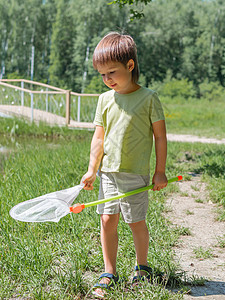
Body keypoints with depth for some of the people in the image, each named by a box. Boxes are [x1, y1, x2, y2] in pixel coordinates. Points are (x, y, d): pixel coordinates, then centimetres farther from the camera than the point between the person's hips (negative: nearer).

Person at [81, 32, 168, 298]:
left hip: (135, 173, -4)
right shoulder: (105, 99, 6)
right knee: (107, 220, 4)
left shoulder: (148, 98, -7)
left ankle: (142, 268, 26)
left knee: (136, 222, 4)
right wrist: (92, 170, 7)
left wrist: (160, 171, -3)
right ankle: (109, 274, 15)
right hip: (108, 172, 4)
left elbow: (160, 136, -3)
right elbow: (99, 137, 10)